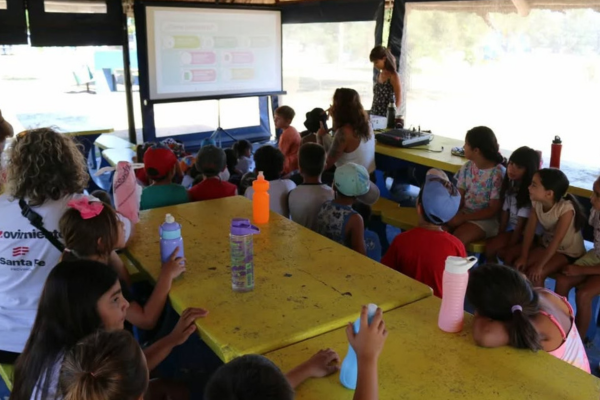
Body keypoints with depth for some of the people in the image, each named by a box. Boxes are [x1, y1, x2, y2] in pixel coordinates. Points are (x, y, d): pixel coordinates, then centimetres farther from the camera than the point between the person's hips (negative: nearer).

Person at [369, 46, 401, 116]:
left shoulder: (393, 76, -8)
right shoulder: (379, 75, 11)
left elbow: (398, 100, -10)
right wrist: (372, 112, 13)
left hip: (386, 116, -6)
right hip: (375, 115, 6)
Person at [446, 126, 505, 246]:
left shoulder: (498, 173, -16)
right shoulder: (467, 167, 2)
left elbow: (493, 210, -14)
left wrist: (464, 218, -19)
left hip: (486, 218, -5)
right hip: (464, 211, 5)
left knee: (456, 239, -30)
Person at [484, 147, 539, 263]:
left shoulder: (530, 192, -18)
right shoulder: (510, 186, 6)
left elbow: (521, 224, -18)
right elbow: (505, 213, 4)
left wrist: (508, 247, -16)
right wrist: (499, 236, -4)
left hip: (524, 233, -7)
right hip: (511, 229, 7)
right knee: (489, 245, -13)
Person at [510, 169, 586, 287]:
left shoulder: (566, 208, -30)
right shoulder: (536, 203, -11)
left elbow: (557, 240, -31)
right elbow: (530, 230, -11)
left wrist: (539, 265, -30)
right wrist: (523, 257, -17)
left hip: (568, 253, -6)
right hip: (546, 244, 6)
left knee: (534, 274, -24)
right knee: (515, 263, -9)